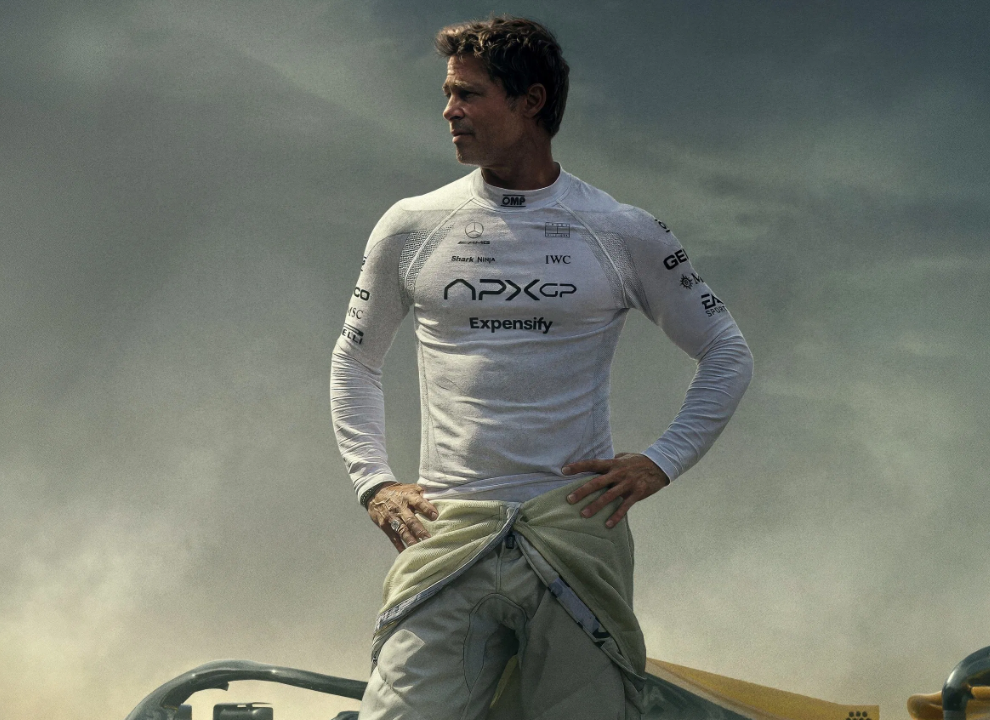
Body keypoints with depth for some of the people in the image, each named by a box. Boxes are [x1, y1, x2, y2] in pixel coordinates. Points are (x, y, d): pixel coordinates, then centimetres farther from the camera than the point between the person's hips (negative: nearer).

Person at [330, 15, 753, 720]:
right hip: (447, 531, 1)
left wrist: (658, 464, 3)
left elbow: (728, 355, 15)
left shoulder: (624, 234, 6)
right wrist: (374, 482, 11)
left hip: (577, 527, 0)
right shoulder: (412, 228, 10)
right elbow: (354, 362, 24)